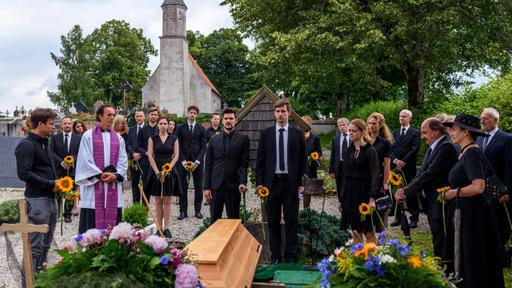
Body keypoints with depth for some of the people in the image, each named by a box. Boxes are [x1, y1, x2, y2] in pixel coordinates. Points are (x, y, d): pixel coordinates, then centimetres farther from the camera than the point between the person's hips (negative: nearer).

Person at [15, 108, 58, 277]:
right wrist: (50, 185, -17)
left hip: (50, 198, 9)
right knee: (34, 246, -6)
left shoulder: (44, 144, 16)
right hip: (36, 200, -9)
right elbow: (24, 173, -20)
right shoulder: (26, 145, -12)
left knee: (46, 244, 16)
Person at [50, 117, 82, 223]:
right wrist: (61, 162, -11)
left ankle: (67, 214, 14)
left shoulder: (78, 138, 6)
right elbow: (52, 152, 1)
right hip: (58, 170, 0)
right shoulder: (55, 137, 7)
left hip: (72, 169, 0)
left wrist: (73, 159, -14)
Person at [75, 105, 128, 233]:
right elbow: (85, 160, -5)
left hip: (113, 186, 4)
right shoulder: (88, 136, 1)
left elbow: (123, 161, 7)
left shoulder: (119, 138, 13)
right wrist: (100, 174, -13)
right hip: (93, 185, -3)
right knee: (92, 222, -3)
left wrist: (116, 176, -10)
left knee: (112, 221, 3)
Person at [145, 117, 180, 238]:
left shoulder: (173, 139, 5)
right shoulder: (152, 139, 5)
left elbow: (176, 156, 1)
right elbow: (150, 156, 0)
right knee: (158, 202, 3)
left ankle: (166, 228, 6)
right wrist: (157, 172, -10)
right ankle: (159, 228, 8)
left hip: (169, 172, 0)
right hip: (156, 172, 0)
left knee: (167, 201, 2)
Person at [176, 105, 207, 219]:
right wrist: (183, 161, -7)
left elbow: (203, 147, 2)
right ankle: (183, 211, 4)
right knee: (183, 186, 0)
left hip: (197, 161, 0)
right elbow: (178, 146, 3)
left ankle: (198, 210, 11)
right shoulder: (180, 128, 6)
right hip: (184, 161, 0)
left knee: (198, 186, 3)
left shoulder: (201, 129, 6)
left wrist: (197, 161, -8)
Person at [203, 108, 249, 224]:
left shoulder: (243, 138, 4)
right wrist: (206, 187, 2)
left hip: (233, 186, -2)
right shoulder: (214, 139, 11)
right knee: (214, 220, 6)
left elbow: (244, 163, -1)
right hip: (215, 186, 2)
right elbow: (208, 164, 9)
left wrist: (243, 182, -14)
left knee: (234, 220, 2)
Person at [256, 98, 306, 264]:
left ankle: (291, 256, 10)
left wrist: (301, 183, -3)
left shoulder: (298, 134, 4)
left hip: (291, 182, -1)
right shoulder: (266, 134, 5)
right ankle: (275, 256, 16)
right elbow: (260, 159, 5)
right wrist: (259, 182, -1)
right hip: (272, 182, 1)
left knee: (291, 220, 2)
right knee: (273, 221, 7)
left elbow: (303, 159, 4)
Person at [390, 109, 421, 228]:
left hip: (409, 168, -4)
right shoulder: (394, 133, 15)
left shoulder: (415, 133, 2)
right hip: (395, 167, 4)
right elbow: (390, 148, 6)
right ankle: (398, 217, 16)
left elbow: (414, 150, -8)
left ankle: (414, 218, 8)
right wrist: (395, 160, -11)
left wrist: (403, 162, -14)